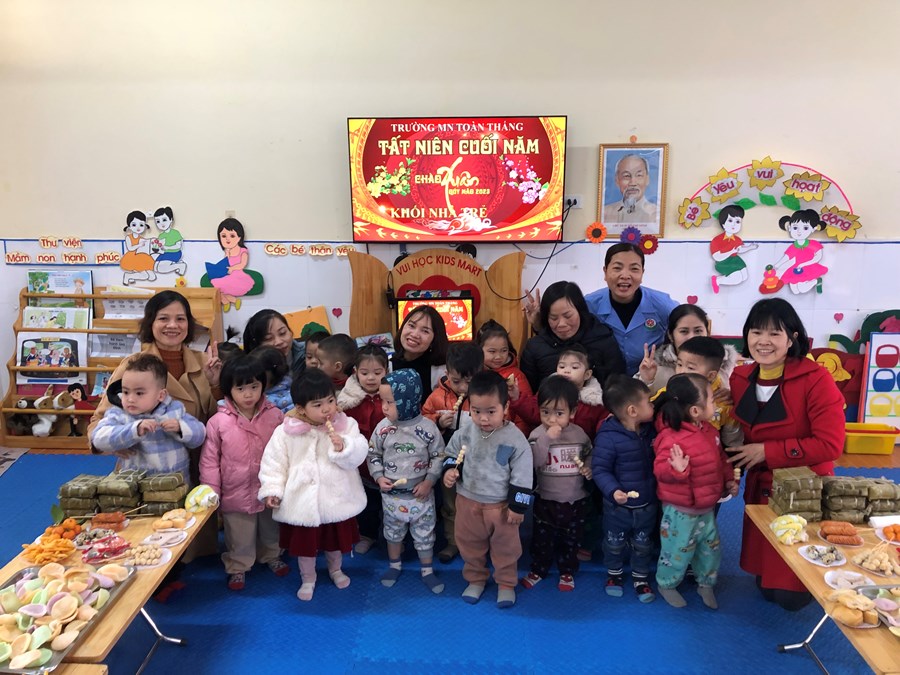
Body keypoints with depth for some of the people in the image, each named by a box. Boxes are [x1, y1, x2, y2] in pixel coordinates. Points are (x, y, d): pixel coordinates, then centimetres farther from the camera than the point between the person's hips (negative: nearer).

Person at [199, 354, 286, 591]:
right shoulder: (218, 422, -15)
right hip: (236, 493, -2)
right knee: (239, 535, 16)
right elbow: (209, 460, -8)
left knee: (270, 529, 25)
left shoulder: (275, 416, -11)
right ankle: (238, 567, 39)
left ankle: (271, 556, 50)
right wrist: (212, 492, -8)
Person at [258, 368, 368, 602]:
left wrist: (342, 446, -32)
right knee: (305, 543, 17)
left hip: (337, 498, 1)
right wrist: (272, 489, -12)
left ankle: (335, 569, 52)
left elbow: (358, 455, -15)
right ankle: (308, 578, 42)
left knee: (336, 540, 23)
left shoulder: (347, 425, -10)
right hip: (302, 500, -1)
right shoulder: (286, 432, -13)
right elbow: (274, 462, -6)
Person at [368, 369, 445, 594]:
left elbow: (439, 456, -7)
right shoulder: (383, 427, -11)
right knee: (393, 531, 21)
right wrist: (379, 477, -10)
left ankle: (427, 571, 32)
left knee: (424, 533, 13)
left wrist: (429, 481, -13)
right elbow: (373, 454, 2)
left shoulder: (427, 427, -17)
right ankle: (394, 565, 43)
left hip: (421, 493, -2)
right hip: (391, 493, 2)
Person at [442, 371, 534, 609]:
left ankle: (506, 584, 39)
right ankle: (475, 579, 44)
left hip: (501, 504, -3)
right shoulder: (465, 430, -12)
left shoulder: (515, 438, -21)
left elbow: (522, 477, -13)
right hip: (468, 500, 3)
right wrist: (449, 470, -13)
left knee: (505, 547, 17)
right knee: (469, 544, 20)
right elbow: (452, 452, 6)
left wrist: (518, 506, -10)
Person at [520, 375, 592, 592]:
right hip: (547, 499, -1)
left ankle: (567, 571, 38)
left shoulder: (579, 434, -7)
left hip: (576, 500, 1)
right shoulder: (538, 434, -14)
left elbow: (589, 454, 11)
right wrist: (547, 438, -34)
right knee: (542, 538, 14)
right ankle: (538, 569, 35)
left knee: (571, 539, 17)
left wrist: (589, 468, -9)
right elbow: (534, 462, -28)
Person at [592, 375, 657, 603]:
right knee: (614, 543, 19)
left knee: (643, 544, 21)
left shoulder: (650, 430, -5)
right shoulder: (608, 437, -26)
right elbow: (600, 470, -22)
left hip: (647, 504, 4)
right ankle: (614, 574, 43)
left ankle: (641, 577, 42)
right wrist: (613, 490, -34)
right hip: (618, 505, -4)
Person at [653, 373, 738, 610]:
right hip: (680, 512, -8)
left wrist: (729, 480, 6)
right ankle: (667, 585, 35)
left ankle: (706, 584, 45)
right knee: (677, 552, 10)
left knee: (711, 548, 21)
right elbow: (660, 469, -29)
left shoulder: (708, 430, -1)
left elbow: (720, 459, 14)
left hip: (707, 508, 8)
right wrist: (677, 469, -47)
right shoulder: (672, 438, -29)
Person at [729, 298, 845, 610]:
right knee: (765, 583, 13)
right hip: (760, 492, 5)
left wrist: (767, 452, -22)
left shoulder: (816, 379, -19)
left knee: (791, 595, 3)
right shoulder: (740, 378, -1)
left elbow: (830, 444, -24)